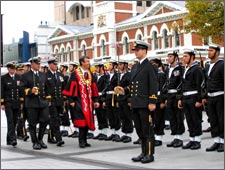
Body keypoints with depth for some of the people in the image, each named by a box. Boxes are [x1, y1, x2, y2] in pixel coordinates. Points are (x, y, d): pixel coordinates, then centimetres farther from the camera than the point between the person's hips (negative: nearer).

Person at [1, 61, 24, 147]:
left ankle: (9, 140, 17)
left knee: (15, 121, 6)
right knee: (10, 120, -13)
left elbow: (21, 90, 13)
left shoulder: (19, 77, 9)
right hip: (8, 103, -4)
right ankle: (13, 139, -18)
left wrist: (21, 102, 8)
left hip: (17, 103, 4)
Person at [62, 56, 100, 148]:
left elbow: (93, 88, 14)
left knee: (88, 119, 5)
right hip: (79, 101, -6)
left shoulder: (90, 74, 13)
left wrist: (95, 100, 8)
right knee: (82, 119, -10)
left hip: (88, 101, 6)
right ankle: (81, 141, -4)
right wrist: (71, 101, -11)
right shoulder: (75, 73, -4)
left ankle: (84, 140, 14)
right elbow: (71, 86, -7)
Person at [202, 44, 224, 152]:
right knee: (213, 121, 8)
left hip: (220, 97, -7)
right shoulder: (209, 66, 14)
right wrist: (205, 97, 16)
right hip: (210, 98, 7)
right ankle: (216, 142, 14)